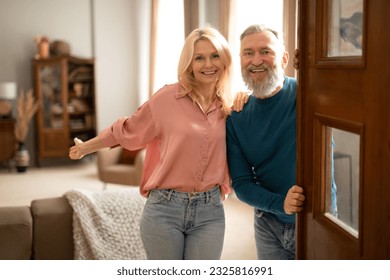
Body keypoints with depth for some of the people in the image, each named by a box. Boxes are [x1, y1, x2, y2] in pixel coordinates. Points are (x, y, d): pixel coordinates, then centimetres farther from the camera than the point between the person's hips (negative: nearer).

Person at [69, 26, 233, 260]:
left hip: (210, 211, 3)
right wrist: (85, 147, 17)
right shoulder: (168, 98, -8)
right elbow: (128, 131, 6)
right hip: (165, 209, -3)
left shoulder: (229, 107, 3)